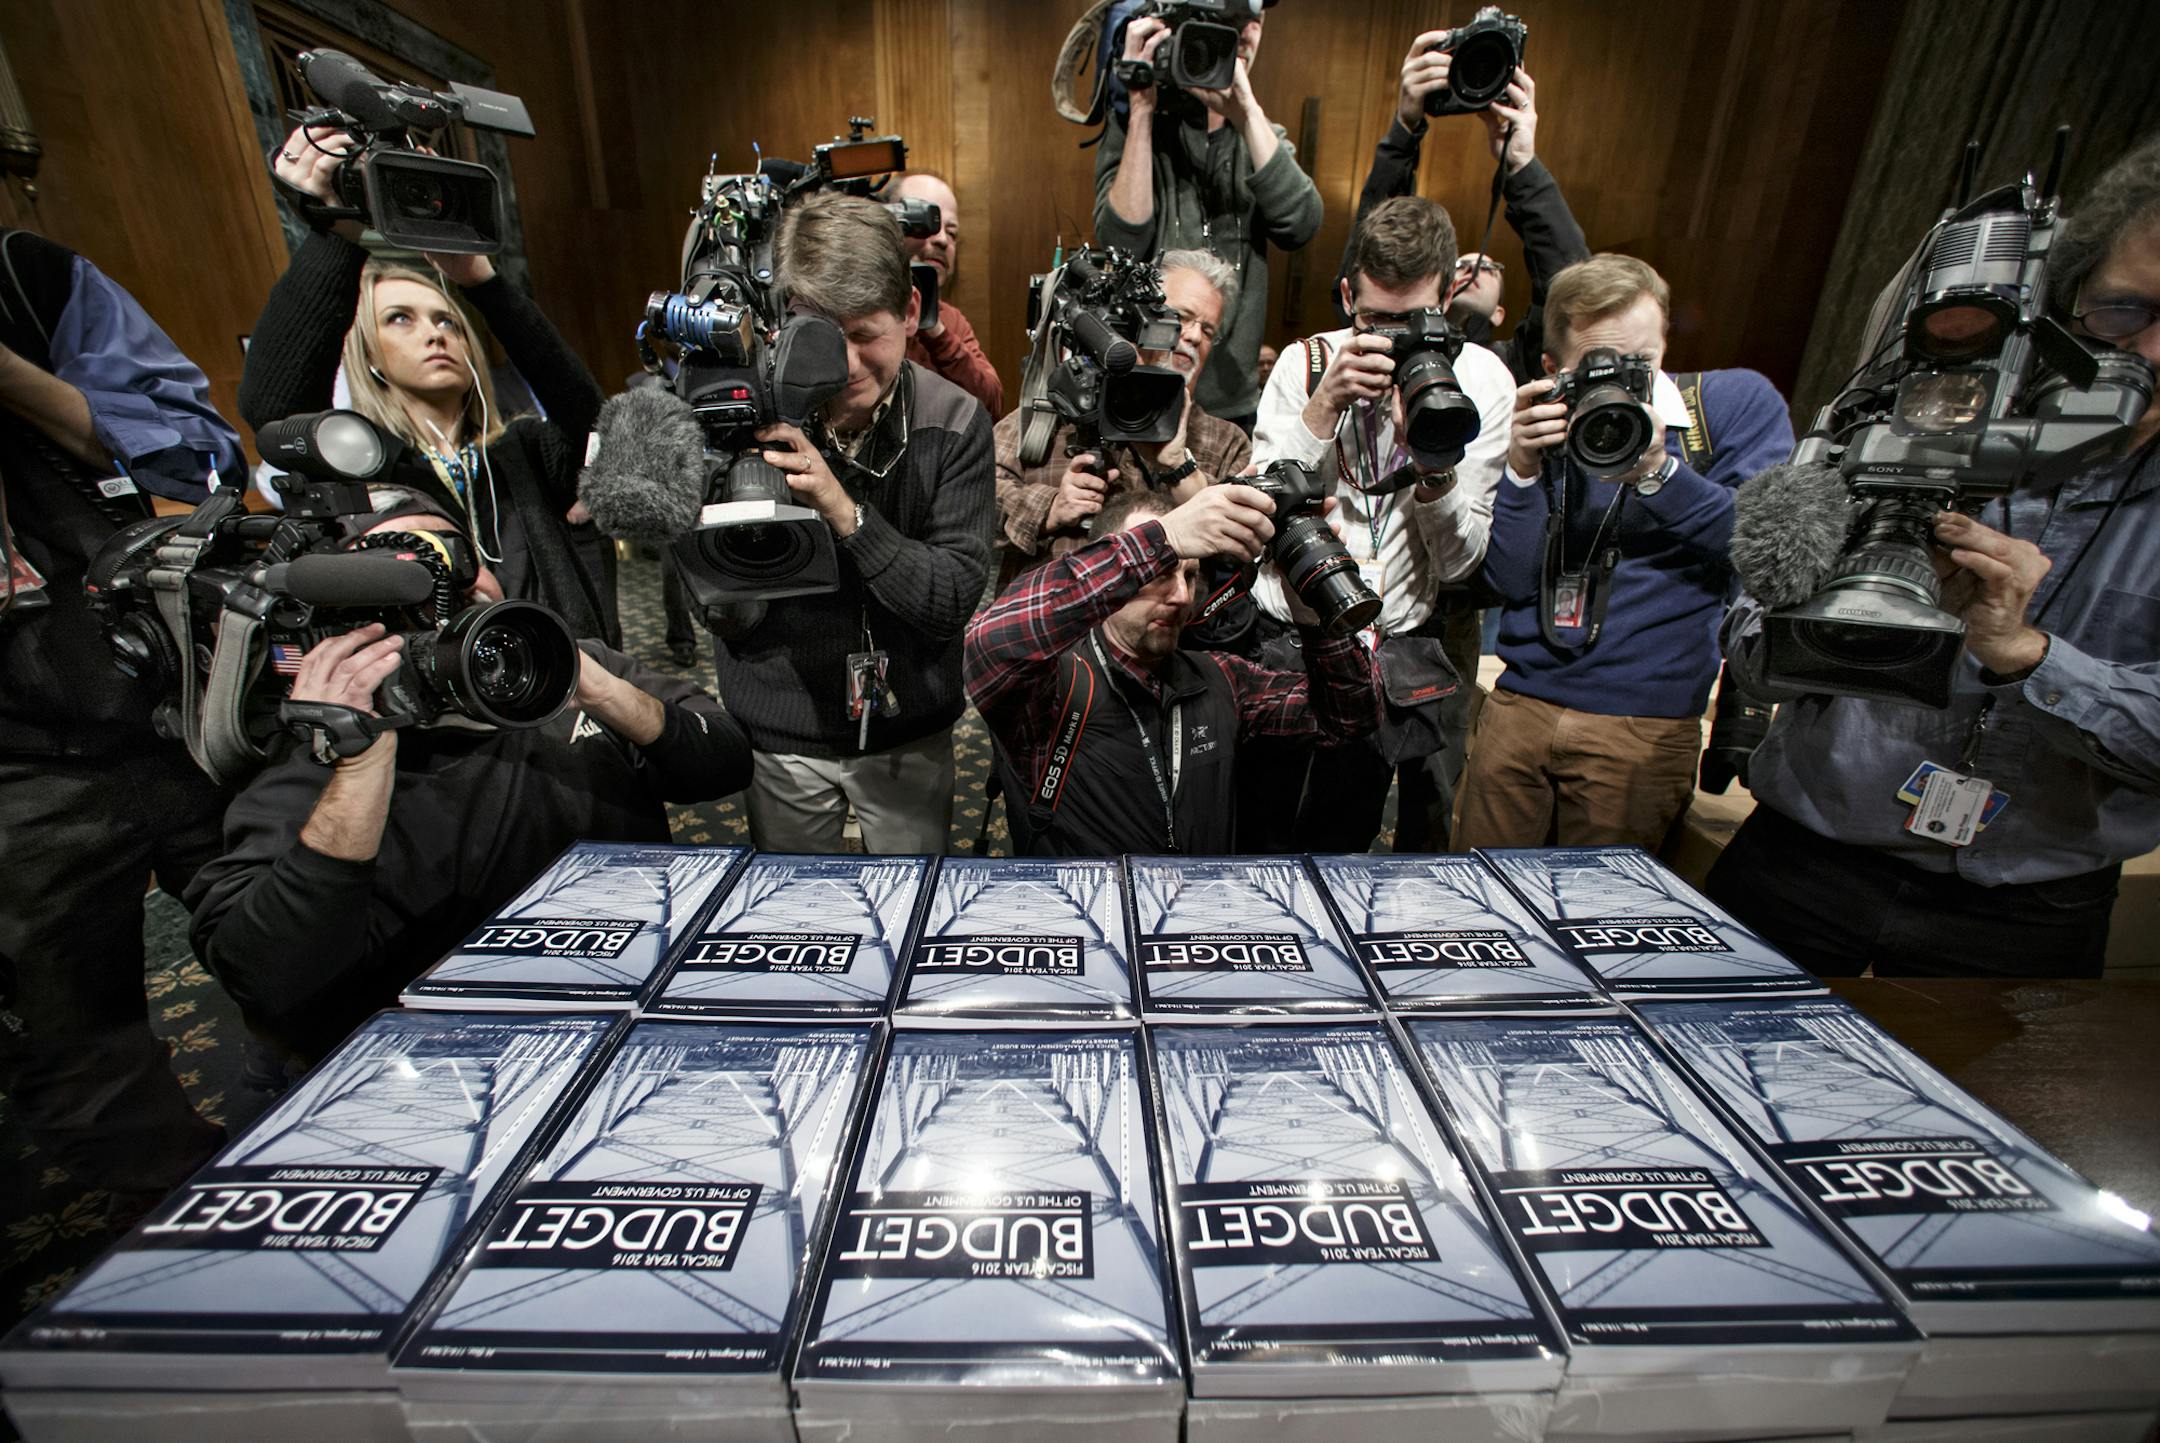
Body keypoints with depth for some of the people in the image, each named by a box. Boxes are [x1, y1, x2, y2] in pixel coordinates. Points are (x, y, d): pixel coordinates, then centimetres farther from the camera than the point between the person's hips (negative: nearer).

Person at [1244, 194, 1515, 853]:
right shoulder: (1306, 363, 0)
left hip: (1402, 640, 0)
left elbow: (1459, 562, -7)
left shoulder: (1483, 381, -1)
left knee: (1339, 840, 12)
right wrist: (1322, 408, -20)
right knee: (1256, 835, 11)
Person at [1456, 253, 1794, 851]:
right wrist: (1522, 471, -14)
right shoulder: (1544, 429, 7)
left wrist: (1658, 473, -20)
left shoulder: (1736, 402, 2)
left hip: (1644, 727, -2)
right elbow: (1509, 581, -1)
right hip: (1516, 707, 2)